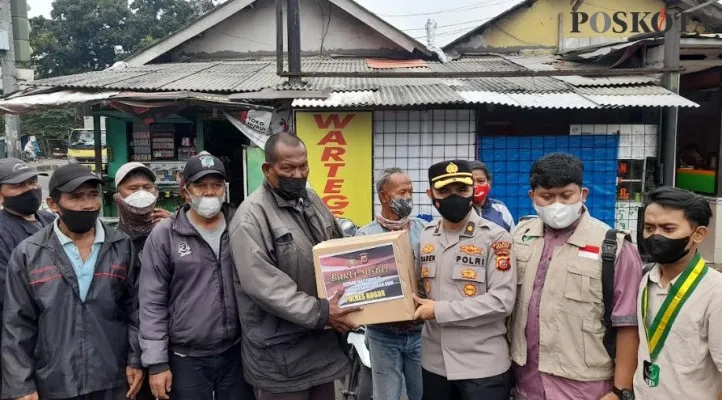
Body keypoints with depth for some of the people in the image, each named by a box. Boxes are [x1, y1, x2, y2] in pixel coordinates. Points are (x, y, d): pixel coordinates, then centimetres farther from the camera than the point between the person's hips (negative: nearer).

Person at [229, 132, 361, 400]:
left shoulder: (312, 201, 9)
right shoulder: (252, 216, -16)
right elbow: (263, 285, -23)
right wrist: (319, 313, -24)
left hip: (323, 341, 7)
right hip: (280, 352, -7)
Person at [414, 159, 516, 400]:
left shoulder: (495, 237, -10)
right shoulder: (425, 236, 6)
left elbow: (502, 301, -17)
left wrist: (439, 311, -17)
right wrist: (416, 308, -5)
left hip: (483, 365, -4)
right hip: (434, 361, 5)